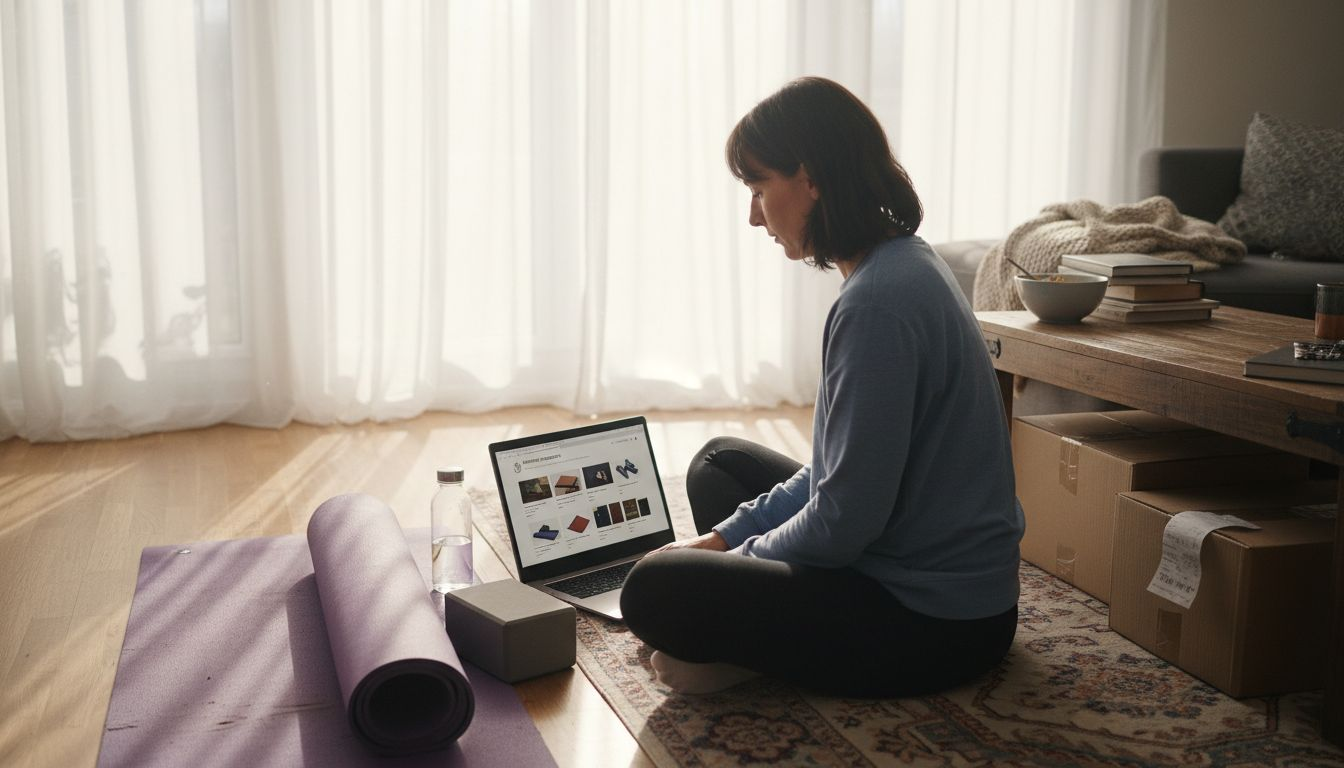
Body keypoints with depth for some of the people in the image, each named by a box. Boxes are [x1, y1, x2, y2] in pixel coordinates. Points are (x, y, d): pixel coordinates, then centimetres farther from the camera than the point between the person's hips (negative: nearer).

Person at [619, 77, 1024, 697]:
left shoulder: (878, 302, -25)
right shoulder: (906, 264, 7)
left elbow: (847, 517, -23)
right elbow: (842, 468, 13)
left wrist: (739, 558, -5)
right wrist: (725, 536, 9)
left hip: (938, 623, -10)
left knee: (657, 591, -23)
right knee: (720, 462, 22)